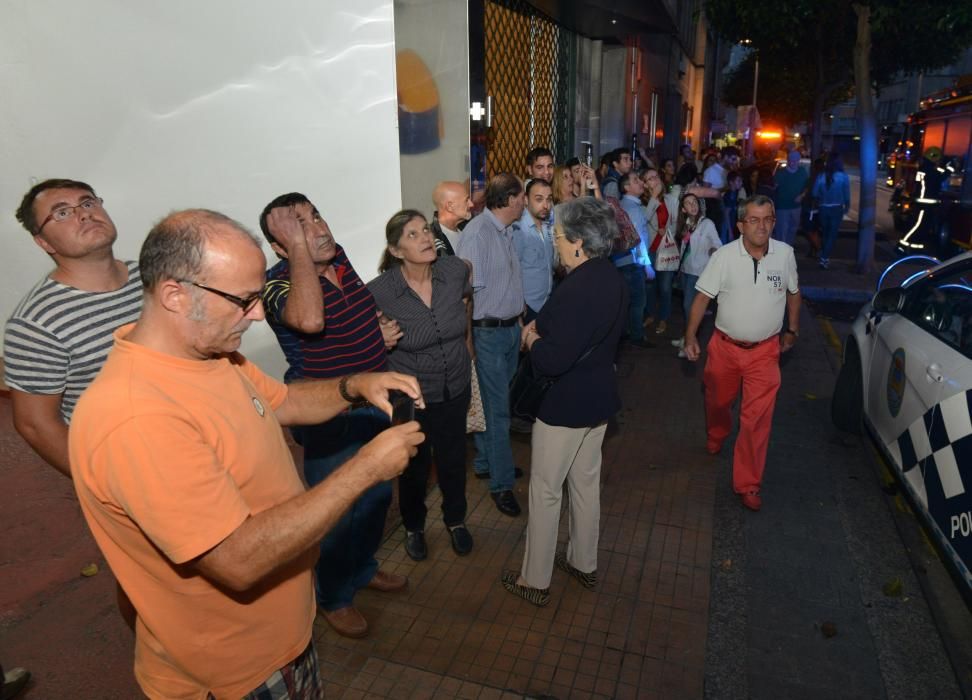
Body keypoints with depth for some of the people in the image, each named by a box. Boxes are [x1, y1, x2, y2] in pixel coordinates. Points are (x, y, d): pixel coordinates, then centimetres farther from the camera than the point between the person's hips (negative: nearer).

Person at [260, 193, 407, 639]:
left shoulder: (338, 256, -2)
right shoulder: (279, 281, -24)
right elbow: (309, 319, -48)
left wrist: (381, 329, -2)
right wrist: (297, 245, -38)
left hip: (373, 405, 8)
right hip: (328, 418, -8)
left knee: (377, 496, 25)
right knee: (338, 512, 12)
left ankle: (362, 568, 51)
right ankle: (333, 597, 39)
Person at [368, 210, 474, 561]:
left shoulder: (455, 271, -13)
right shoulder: (379, 292, -23)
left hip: (455, 389, 3)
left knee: (453, 460, 20)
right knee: (414, 466, 18)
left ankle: (455, 519, 49)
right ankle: (413, 526, 47)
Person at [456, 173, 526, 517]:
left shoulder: (506, 231, 9)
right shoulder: (477, 233, -18)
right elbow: (467, 291, -20)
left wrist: (519, 320, 10)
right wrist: (467, 343, -19)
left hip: (511, 328, 8)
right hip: (488, 332, -8)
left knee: (496, 402, 17)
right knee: (496, 409, 0)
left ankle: (486, 462, 33)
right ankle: (502, 483, 12)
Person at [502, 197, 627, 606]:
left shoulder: (576, 289, -27)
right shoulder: (611, 279, 2)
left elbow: (551, 362, -28)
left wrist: (532, 338, -8)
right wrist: (544, 328, 3)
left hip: (566, 404, -9)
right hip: (600, 397, 9)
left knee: (545, 491, 7)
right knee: (586, 482, 22)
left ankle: (535, 581, 22)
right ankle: (584, 564, 40)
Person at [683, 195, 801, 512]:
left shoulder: (785, 254, -5)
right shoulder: (724, 256, -11)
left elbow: (793, 292, 12)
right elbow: (703, 296, -7)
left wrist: (792, 330, 14)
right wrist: (690, 335, -13)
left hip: (765, 351, 0)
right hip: (725, 346, 0)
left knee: (757, 418, -4)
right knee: (717, 401, 20)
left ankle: (748, 484, 9)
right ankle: (715, 437, 54)